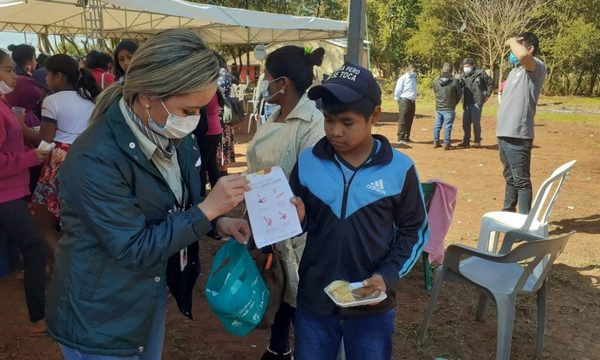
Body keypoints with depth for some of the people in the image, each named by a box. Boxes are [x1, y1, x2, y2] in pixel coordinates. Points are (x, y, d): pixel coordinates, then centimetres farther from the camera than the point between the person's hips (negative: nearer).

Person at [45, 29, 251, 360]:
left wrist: (217, 222, -8)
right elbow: (135, 249, -27)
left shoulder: (168, 135, -4)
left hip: (153, 293, 8)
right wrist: (208, 209, -28)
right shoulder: (96, 159, -30)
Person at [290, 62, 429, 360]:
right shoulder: (307, 161, -6)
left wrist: (388, 275, -13)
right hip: (313, 302, 2)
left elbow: (414, 231, -1)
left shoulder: (399, 169, -10)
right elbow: (298, 221, 5)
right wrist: (296, 219, -18)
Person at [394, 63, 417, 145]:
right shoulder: (403, 78, -8)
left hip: (412, 101, 8)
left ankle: (406, 138, 18)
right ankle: (400, 138, -6)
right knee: (403, 120, -8)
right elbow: (397, 90, -9)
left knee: (409, 121, 10)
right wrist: (398, 99, -7)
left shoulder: (414, 78, 16)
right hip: (405, 101, -8)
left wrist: (414, 99, 13)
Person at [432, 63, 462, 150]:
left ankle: (436, 142, 20)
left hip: (438, 108, 4)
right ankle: (446, 144, 3)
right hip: (449, 108, -4)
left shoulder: (436, 81, -1)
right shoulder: (455, 81, -11)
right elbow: (459, 94, -1)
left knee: (437, 125, 14)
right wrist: (455, 103, 16)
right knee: (447, 126, 1)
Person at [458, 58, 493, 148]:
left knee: (475, 121, -6)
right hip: (467, 103, 5)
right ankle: (466, 141, 15)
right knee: (465, 122, 6)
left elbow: (490, 83, 4)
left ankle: (477, 141, 7)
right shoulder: (463, 76, 12)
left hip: (477, 102, -5)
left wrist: (487, 95, 0)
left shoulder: (480, 73, -2)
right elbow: (460, 88, 18)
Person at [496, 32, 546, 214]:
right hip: (504, 133, 9)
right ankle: (508, 212, 33)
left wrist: (512, 41, -14)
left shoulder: (537, 67, -9)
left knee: (521, 179, -3)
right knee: (510, 177, 20)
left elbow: (522, 55, -32)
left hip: (518, 135, -9)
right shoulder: (515, 70, 17)